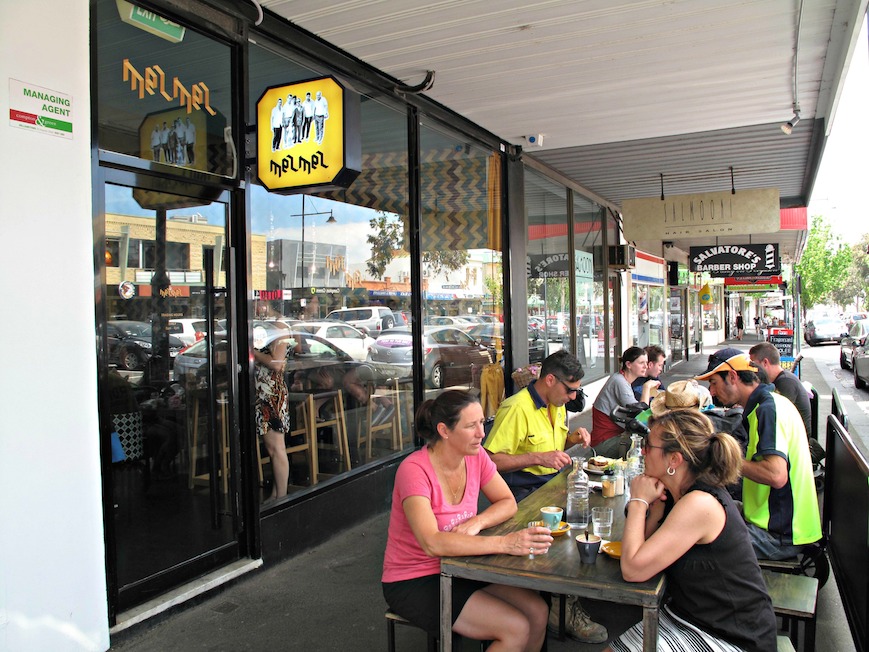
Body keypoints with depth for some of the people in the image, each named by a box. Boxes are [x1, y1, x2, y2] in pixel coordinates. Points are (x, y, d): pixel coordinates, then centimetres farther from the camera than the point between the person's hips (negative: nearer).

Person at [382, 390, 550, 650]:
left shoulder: (476, 457, -5)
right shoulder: (414, 470, -25)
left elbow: (508, 502, 3)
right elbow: (432, 543, -35)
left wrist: (476, 523, -19)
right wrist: (504, 543, -40)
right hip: (413, 583, -6)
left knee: (537, 612, -11)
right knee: (517, 629, -18)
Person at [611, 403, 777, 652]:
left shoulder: (699, 504, -28)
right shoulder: (677, 493, 0)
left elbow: (633, 569, -29)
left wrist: (638, 501, -19)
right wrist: (651, 504, -13)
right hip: (691, 617, 8)